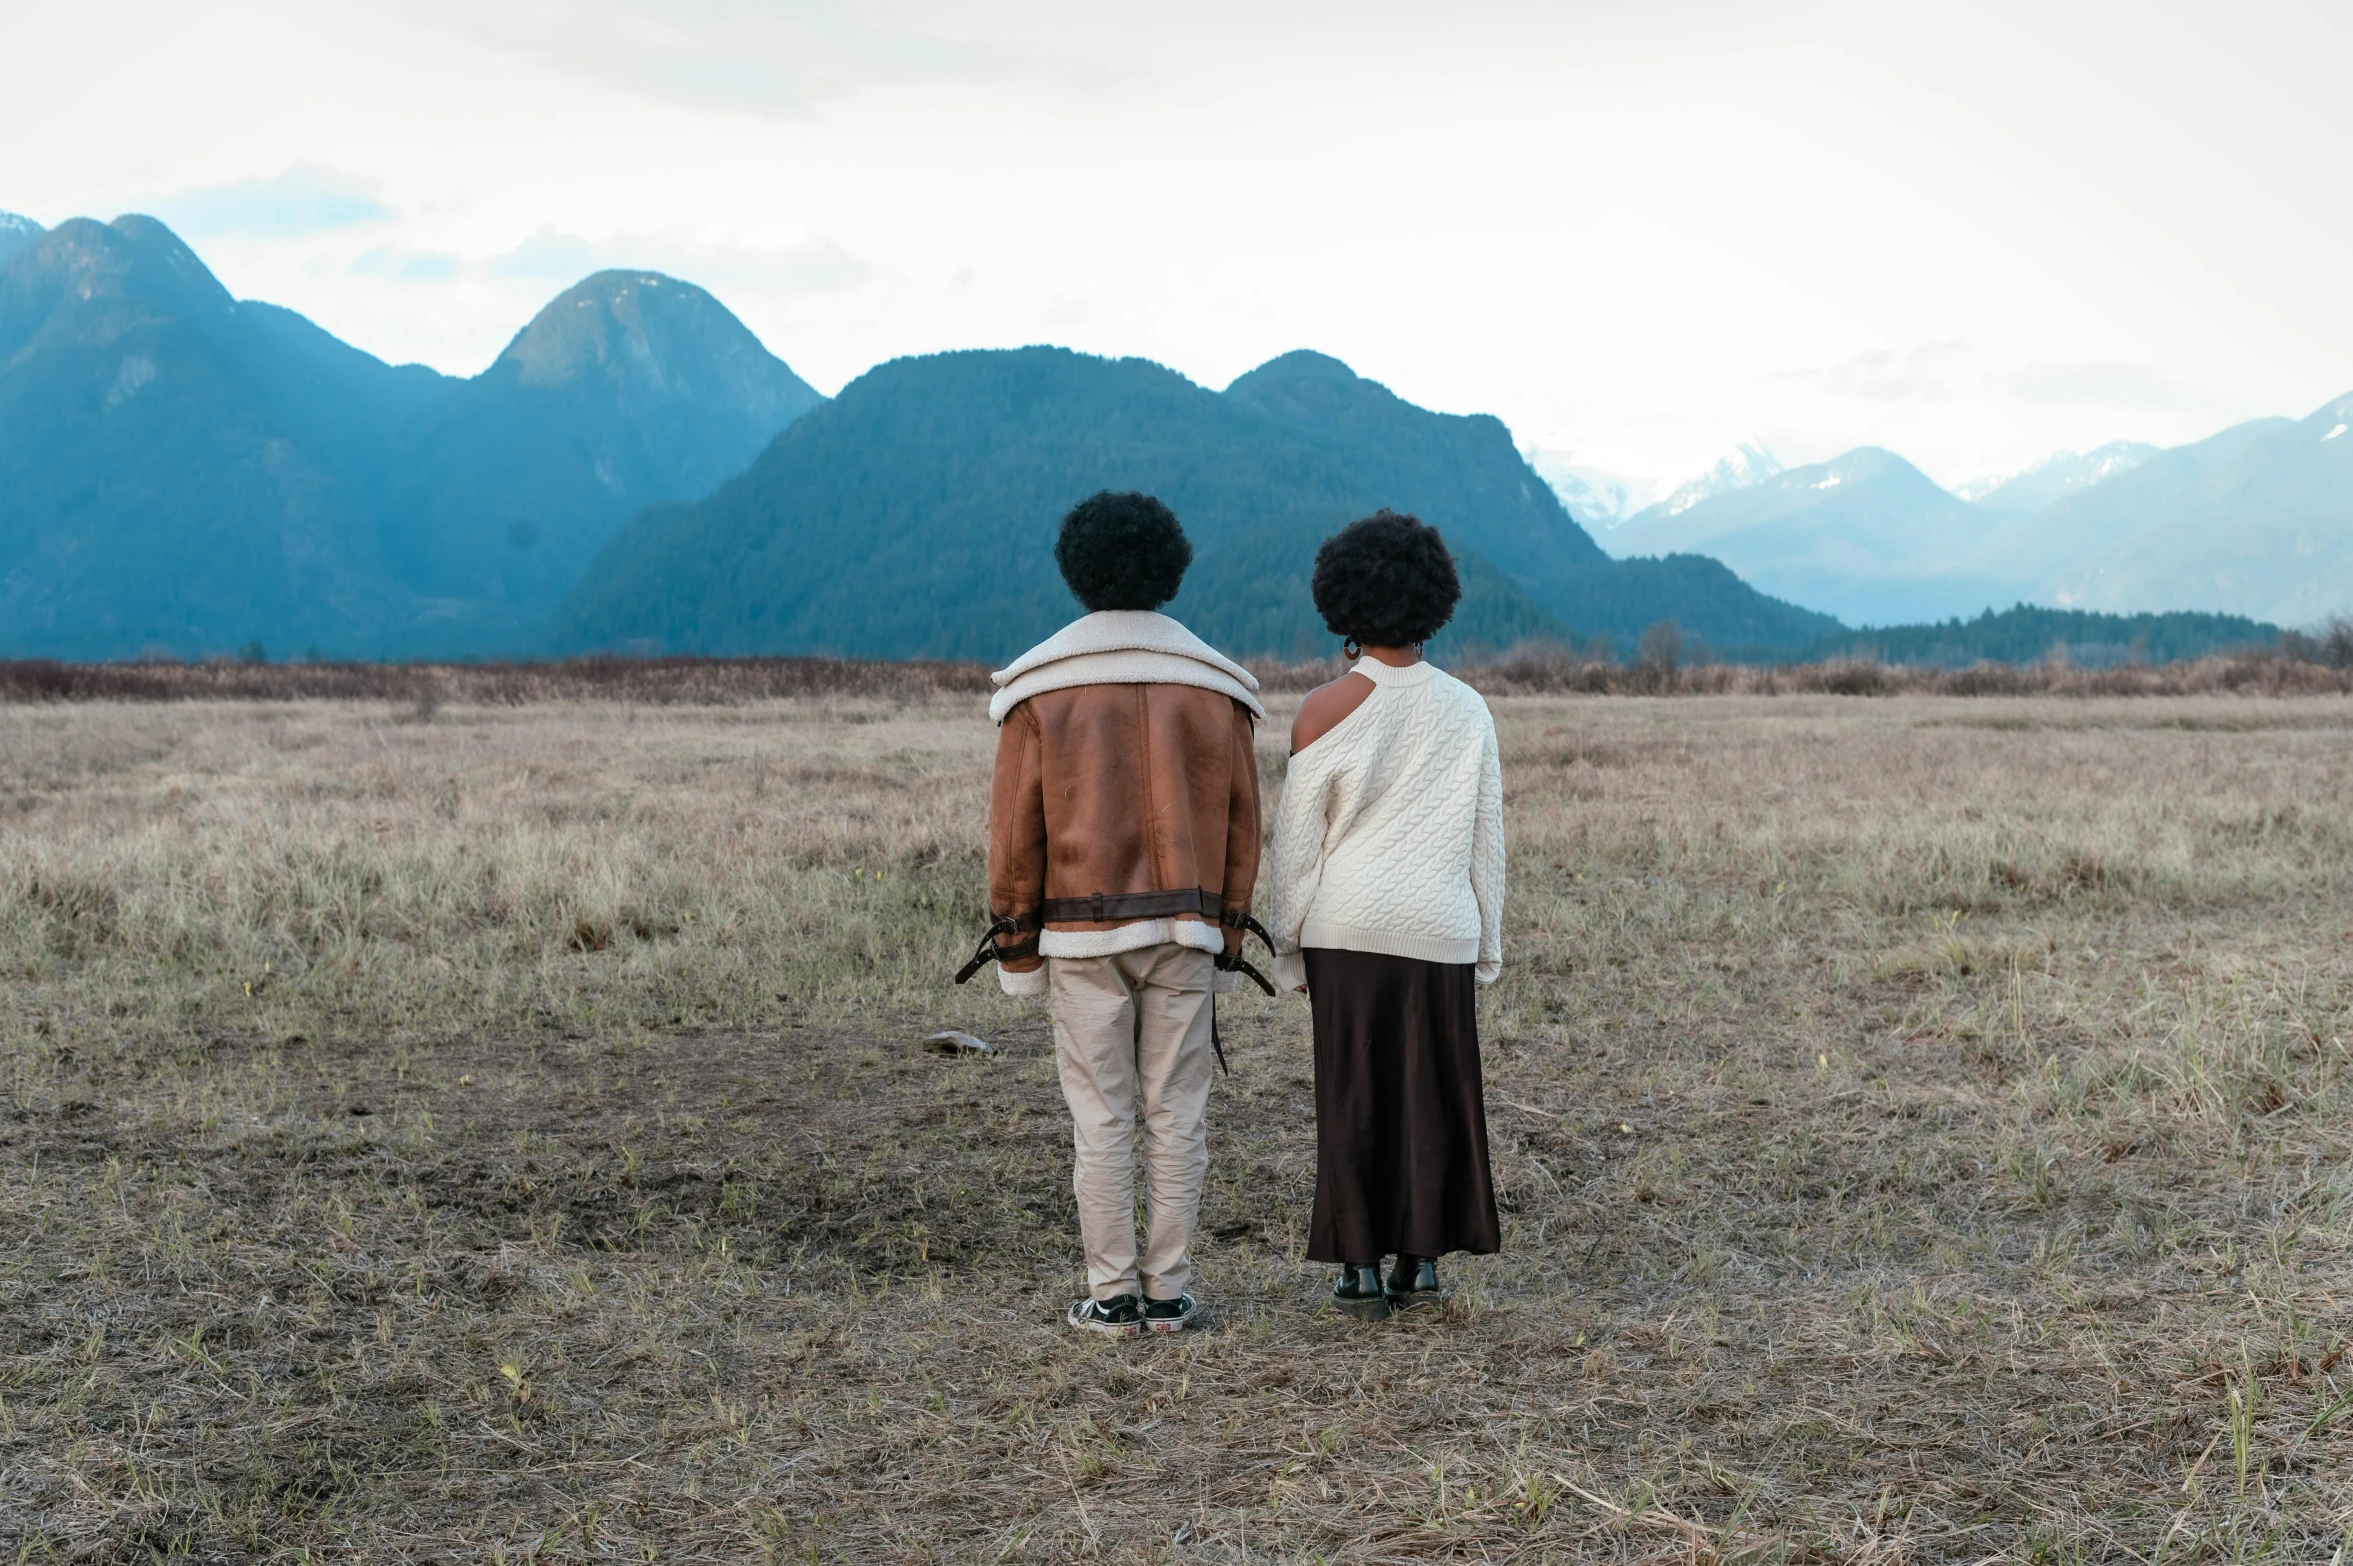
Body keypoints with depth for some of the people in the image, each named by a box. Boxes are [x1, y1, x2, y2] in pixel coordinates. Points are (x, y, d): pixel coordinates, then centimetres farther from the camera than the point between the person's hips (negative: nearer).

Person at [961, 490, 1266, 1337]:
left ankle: (1113, 1296, 5)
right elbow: (1240, 825, 4)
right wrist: (1227, 938, 11)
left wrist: (1016, 944, 2)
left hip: (1083, 932, -1)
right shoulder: (1217, 684, 3)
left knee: (1101, 1121, 3)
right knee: (1176, 1117, 6)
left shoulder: (1038, 685, -3)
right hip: (1185, 931, 2)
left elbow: (1015, 825, -4)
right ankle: (1169, 1294, 9)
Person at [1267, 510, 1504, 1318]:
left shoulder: (1327, 711, -6)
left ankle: (1362, 1270, 6)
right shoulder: (1467, 710, 2)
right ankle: (1423, 1260, 12)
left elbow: (1295, 841, -3)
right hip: (1441, 930, 2)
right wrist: (1487, 945, 15)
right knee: (1435, 1093, 10)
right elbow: (1487, 838, 7)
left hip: (1348, 927, -2)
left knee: (1353, 1096, 4)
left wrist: (1289, 945, 6)